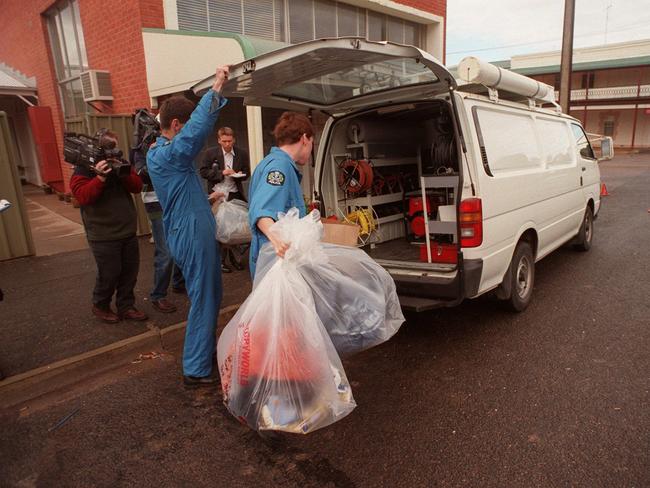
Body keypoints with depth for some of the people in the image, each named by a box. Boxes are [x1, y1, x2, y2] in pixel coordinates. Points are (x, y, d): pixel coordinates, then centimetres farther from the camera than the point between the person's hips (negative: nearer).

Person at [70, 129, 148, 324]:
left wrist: (124, 173, -20)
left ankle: (126, 307, 26)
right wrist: (100, 177, -33)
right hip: (104, 236, -6)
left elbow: (137, 186, -2)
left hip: (128, 232, 6)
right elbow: (83, 197, -22)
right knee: (109, 274, 1)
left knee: (130, 272, 11)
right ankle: (100, 306, 26)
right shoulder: (83, 169, -9)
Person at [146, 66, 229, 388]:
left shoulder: (160, 152, 12)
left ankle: (204, 349, 39)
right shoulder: (167, 154, -21)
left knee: (210, 295, 21)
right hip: (193, 237, -11)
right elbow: (197, 130, -36)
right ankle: (195, 371, 13)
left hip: (191, 234, 11)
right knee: (203, 301, 0)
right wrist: (215, 89, -38)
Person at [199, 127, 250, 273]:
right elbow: (203, 171, -5)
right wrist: (221, 173, -16)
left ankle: (232, 256, 24)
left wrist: (239, 175, -13)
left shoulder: (242, 154, 2)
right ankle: (222, 260, 14)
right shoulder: (210, 153, -2)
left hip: (235, 194, 2)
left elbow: (247, 173, 10)